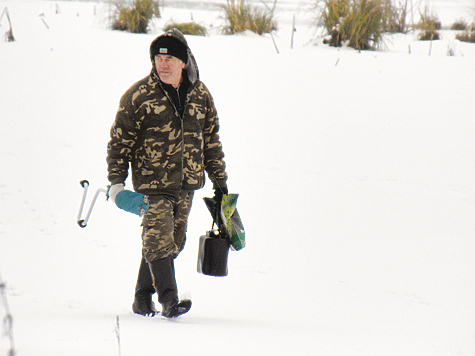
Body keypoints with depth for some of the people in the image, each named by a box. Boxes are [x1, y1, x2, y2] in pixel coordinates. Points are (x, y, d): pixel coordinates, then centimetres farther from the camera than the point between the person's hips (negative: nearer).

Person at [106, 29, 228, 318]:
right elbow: (120, 140, -2)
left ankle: (143, 297, 24)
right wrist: (116, 182, -7)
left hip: (187, 185, 5)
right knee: (159, 241, -16)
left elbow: (212, 140, 16)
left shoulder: (201, 95, 6)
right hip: (152, 183, -5)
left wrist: (220, 180, 17)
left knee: (173, 242, 10)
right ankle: (169, 300, -14)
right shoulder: (138, 96, -7)